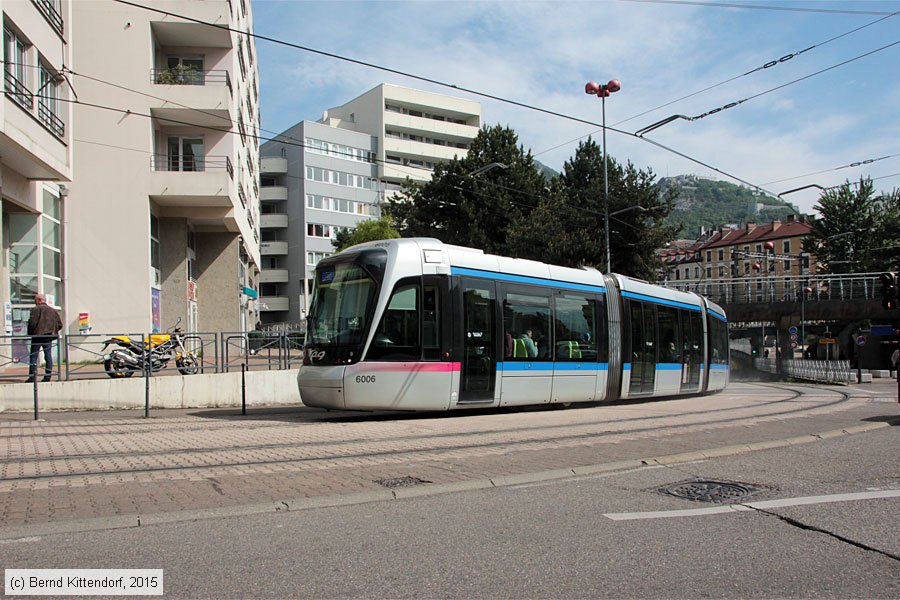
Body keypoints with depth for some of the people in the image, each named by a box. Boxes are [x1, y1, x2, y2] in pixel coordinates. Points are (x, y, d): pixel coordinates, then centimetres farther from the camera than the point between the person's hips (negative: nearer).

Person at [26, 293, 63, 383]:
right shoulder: (53, 310, 14)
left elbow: (32, 322, -14)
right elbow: (60, 324, 12)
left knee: (33, 356, -1)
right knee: (48, 356, 6)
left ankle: (32, 376, -4)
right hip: (49, 337, 5)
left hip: (38, 336, -5)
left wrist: (30, 333, -1)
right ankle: (48, 376, 4)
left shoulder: (36, 309, -5)